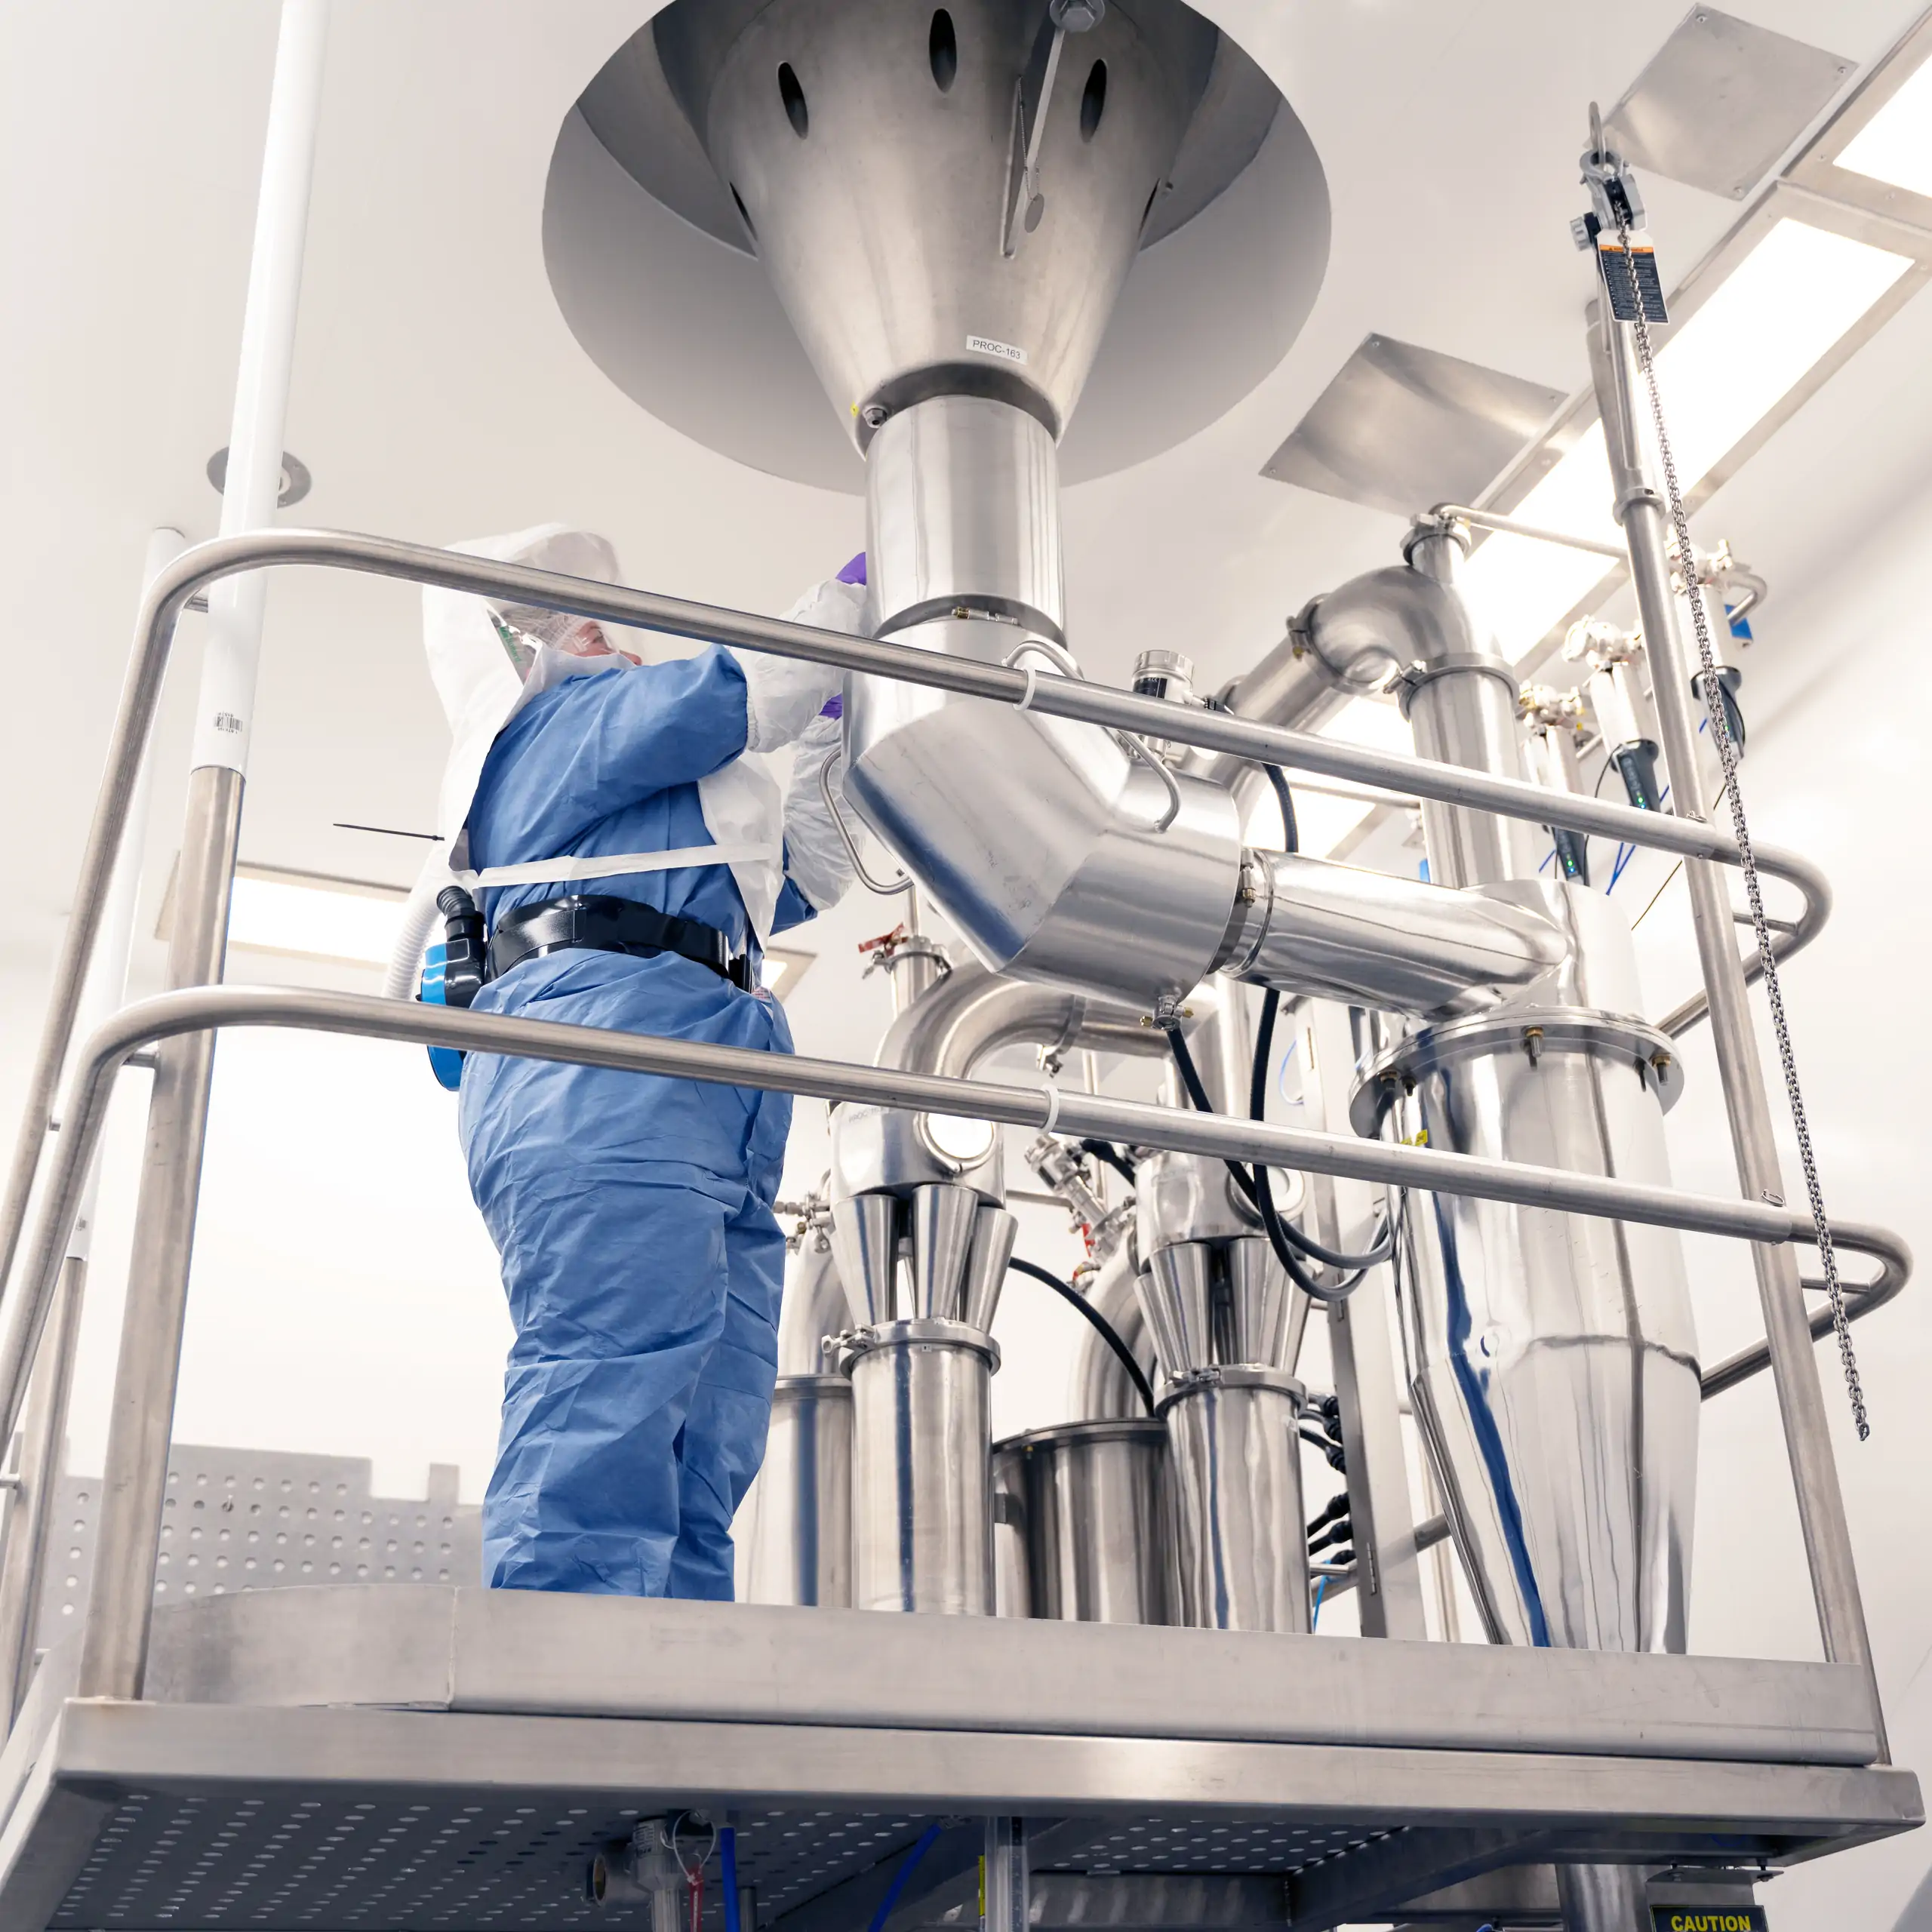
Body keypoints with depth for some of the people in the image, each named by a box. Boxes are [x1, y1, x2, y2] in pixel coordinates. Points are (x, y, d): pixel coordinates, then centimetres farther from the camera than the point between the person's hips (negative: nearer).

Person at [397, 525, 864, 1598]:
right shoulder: (554, 718, 15)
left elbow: (804, 876, 40)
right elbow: (759, 689, 8)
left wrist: (833, 725, 42)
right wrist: (869, 580, 21)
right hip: (609, 1051, -9)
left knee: (694, 1484, -5)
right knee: (606, 1431, -24)